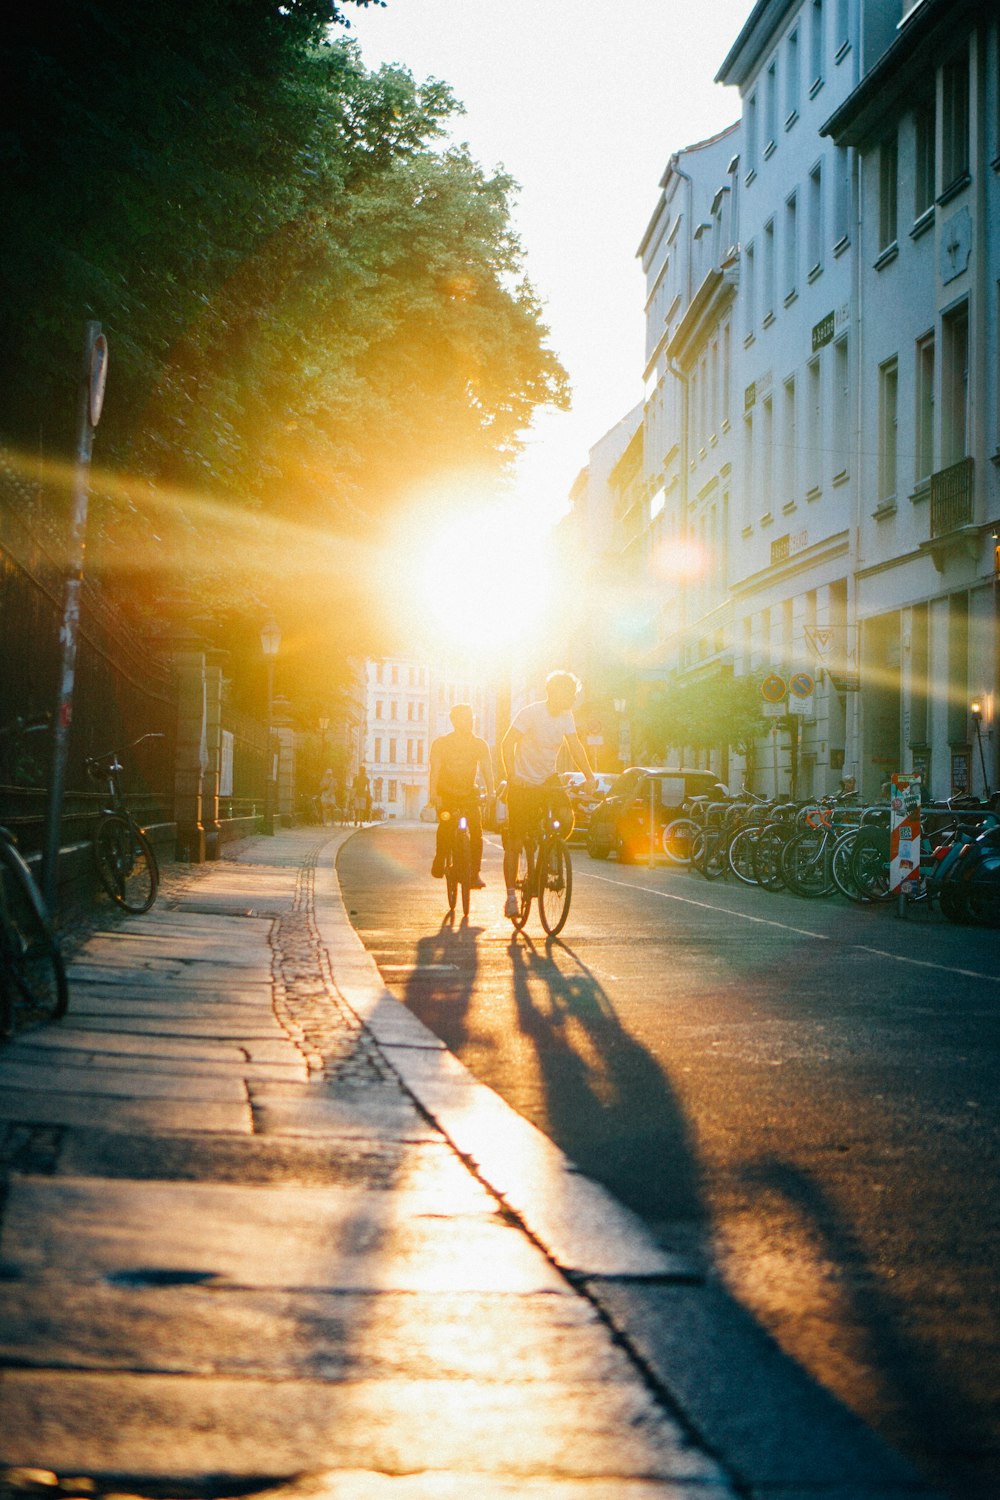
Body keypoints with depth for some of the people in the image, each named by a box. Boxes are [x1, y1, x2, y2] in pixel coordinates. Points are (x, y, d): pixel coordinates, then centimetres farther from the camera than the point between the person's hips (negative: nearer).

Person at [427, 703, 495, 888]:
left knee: (476, 830, -15)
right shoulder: (441, 743, -6)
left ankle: (475, 873, -10)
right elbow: (435, 769, -13)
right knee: (446, 823, -21)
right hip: (445, 794, -1)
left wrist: (491, 791, -25)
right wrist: (433, 793, -27)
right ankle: (439, 862, 2)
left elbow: (486, 768, -9)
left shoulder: (479, 744, 0)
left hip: (469, 793, 1)